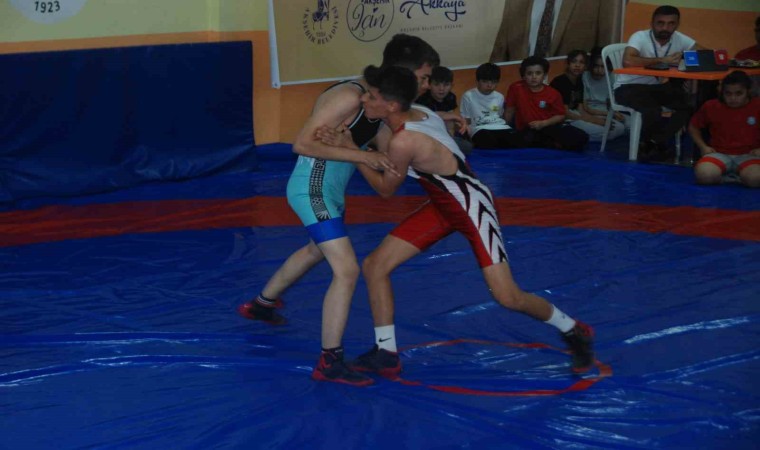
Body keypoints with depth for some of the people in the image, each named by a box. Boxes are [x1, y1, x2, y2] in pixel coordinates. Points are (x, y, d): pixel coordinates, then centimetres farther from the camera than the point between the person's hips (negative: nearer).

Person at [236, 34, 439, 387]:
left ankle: (261, 304, 54)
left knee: (318, 250, 32)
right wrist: (361, 156, -30)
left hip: (328, 188, 11)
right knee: (347, 271, -14)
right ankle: (329, 363, -5)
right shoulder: (350, 97, -27)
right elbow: (302, 144, -27)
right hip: (313, 189, -10)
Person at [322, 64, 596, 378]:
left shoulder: (403, 141, -32)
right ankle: (386, 354, 11)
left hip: (472, 207, -9)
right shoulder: (414, 113, -9)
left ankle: (575, 332, 18)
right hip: (443, 205, 9)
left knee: (507, 297, -10)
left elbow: (385, 190, -15)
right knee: (374, 265, 1)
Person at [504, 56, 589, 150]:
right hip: (527, 130, -1)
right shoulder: (516, 88, -5)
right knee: (524, 140, -42)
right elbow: (510, 110, 6)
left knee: (581, 137, -22)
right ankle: (554, 144, -16)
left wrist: (543, 123, -16)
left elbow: (560, 116, 0)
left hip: (549, 127, 1)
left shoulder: (553, 94, -2)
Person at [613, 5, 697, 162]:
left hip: (655, 86, 6)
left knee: (688, 104, -15)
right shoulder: (640, 37, -22)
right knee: (653, 110, -33)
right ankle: (646, 144, -3)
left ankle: (655, 143, -6)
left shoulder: (679, 39, -4)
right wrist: (662, 60, -31)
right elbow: (627, 61, -39)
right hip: (629, 87, -6)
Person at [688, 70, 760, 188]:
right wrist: (703, 146, 2)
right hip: (719, 154, 2)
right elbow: (693, 126, 16)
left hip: (747, 155, -1)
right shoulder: (711, 106, 1)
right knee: (704, 175, -34)